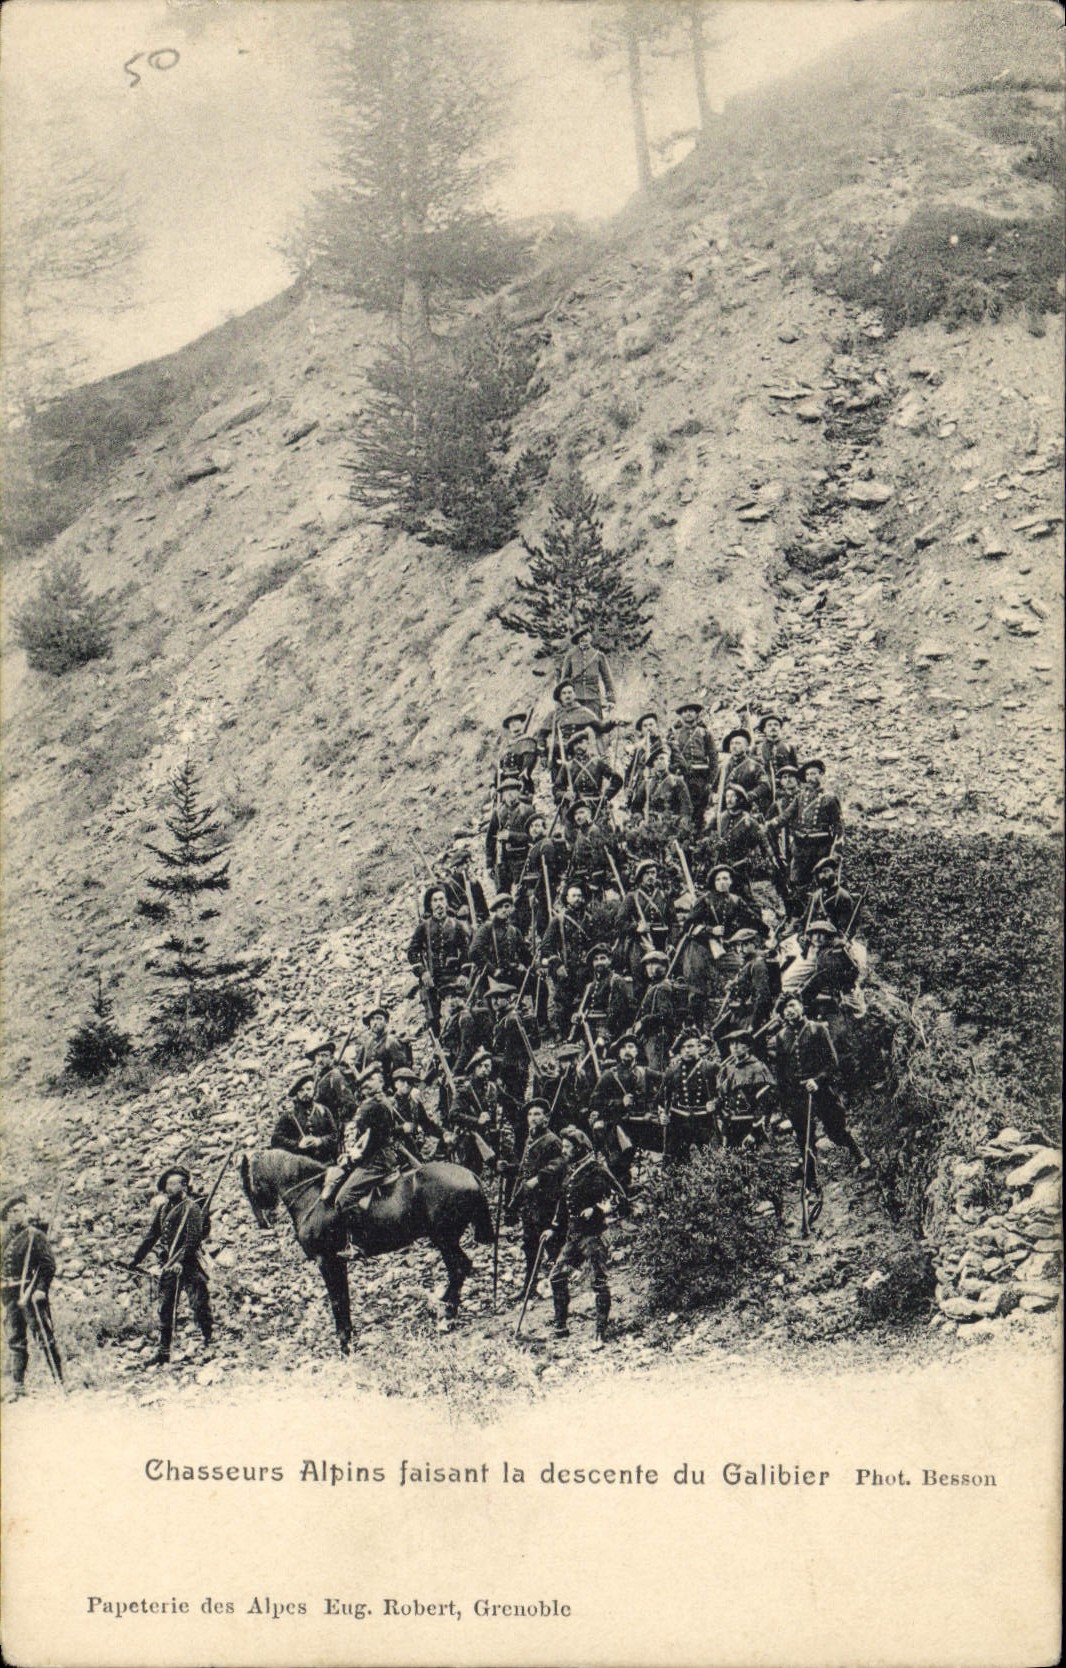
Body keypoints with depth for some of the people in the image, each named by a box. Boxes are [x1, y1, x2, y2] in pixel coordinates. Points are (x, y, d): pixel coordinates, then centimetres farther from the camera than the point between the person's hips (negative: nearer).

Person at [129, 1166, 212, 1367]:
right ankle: (164, 1351, 14)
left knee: (198, 1303, -7)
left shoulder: (191, 1208, -8)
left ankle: (209, 1342, 3)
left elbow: (192, 1239, -17)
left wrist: (180, 1260, -25)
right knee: (166, 1307, 8)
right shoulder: (164, 1208, 13)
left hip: (188, 1265, -7)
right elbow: (152, 1235, 18)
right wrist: (136, 1258, 16)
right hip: (169, 1265, 7)